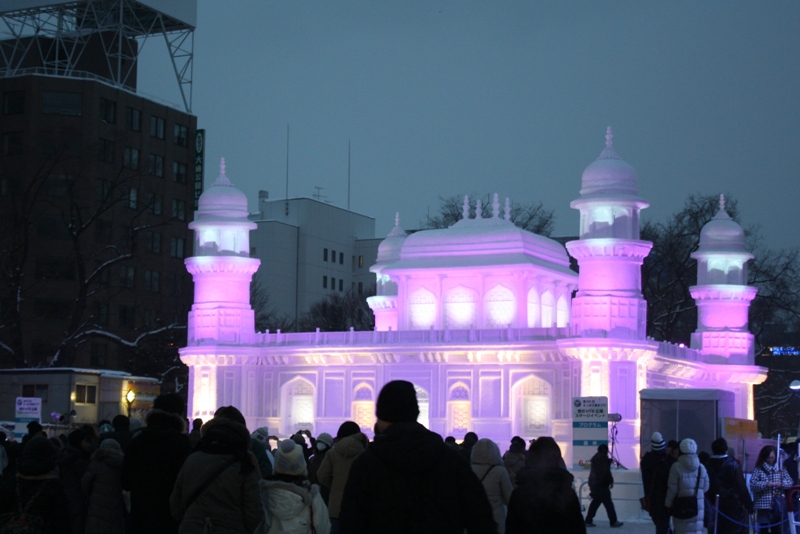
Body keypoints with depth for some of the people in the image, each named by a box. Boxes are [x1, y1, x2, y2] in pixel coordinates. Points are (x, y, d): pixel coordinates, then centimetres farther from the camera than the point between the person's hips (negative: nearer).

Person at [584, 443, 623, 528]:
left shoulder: (595, 458, 15)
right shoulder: (603, 458, -11)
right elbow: (606, 471, -15)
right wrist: (611, 481, -6)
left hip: (594, 484, 9)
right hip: (602, 485, -9)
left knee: (595, 502, 11)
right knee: (608, 503, -5)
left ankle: (588, 521, 7)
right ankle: (613, 522, -3)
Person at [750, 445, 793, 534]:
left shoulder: (781, 470, 10)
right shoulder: (758, 470, -1)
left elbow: (789, 482, 6)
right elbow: (752, 484, -10)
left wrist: (781, 484, -14)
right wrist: (765, 484, -23)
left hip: (777, 505, 3)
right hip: (763, 505, -3)